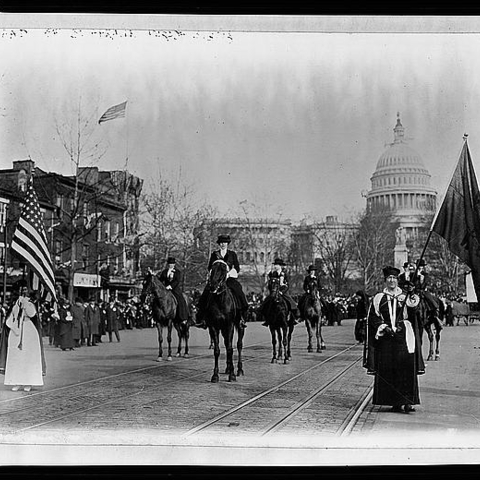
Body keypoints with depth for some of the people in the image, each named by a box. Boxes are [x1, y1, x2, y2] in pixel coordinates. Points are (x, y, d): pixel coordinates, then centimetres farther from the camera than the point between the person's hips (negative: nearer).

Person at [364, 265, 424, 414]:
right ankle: (395, 402, 7)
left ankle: (407, 401, -11)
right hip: (385, 338, 1)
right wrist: (383, 327, -11)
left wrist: (413, 301, -32)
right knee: (388, 371, 0)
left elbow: (413, 307, -10)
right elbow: (374, 317, 6)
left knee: (406, 368, -11)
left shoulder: (405, 297, 9)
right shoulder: (378, 298, 10)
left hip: (403, 337, -1)